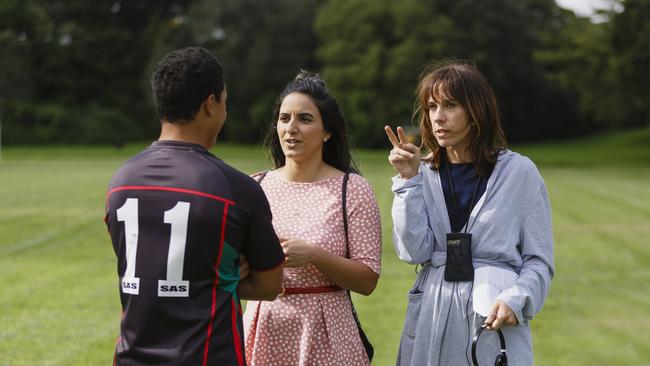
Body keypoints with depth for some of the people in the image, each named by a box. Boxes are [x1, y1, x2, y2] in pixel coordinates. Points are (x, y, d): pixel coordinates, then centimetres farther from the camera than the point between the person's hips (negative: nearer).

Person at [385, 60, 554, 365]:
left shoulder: (519, 172, -2)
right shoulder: (425, 173, 5)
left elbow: (538, 259, -1)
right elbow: (414, 252, -6)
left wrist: (515, 300, -18)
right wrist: (409, 180, -9)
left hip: (495, 319, -2)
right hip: (432, 321, 2)